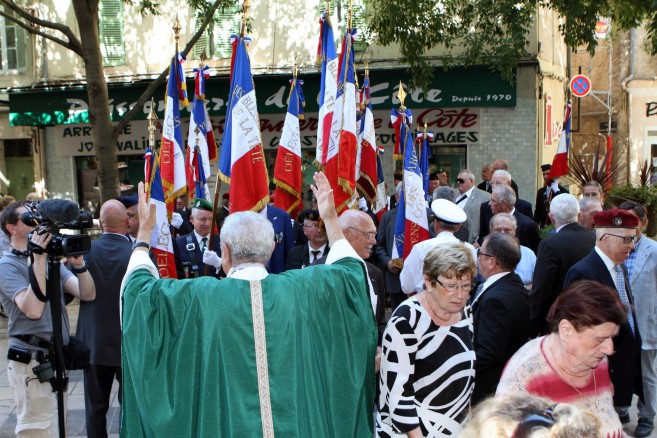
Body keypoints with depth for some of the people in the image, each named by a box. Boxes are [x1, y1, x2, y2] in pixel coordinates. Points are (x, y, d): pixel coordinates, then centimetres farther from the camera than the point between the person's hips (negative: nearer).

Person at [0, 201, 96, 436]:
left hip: (55, 359, 7)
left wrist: (79, 264, -14)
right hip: (32, 363, -7)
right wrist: (39, 260, -24)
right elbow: (33, 309, -25)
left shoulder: (51, 259, 11)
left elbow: (87, 294, 2)